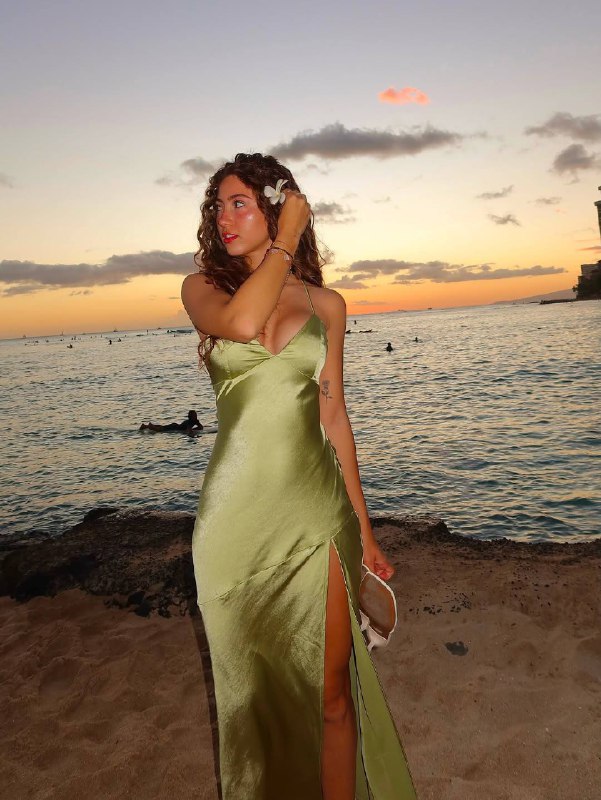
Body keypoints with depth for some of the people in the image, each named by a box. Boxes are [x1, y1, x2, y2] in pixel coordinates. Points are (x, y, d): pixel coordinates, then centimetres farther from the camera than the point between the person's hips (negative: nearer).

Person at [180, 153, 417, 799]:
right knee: (255, 689, 15)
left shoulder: (325, 303, 7)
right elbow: (240, 322, -22)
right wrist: (287, 242, -8)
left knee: (331, 691, 8)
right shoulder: (202, 286, 3)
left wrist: (363, 526, 9)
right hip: (238, 516, 0)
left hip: (316, 511, 1)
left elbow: (333, 416, 9)